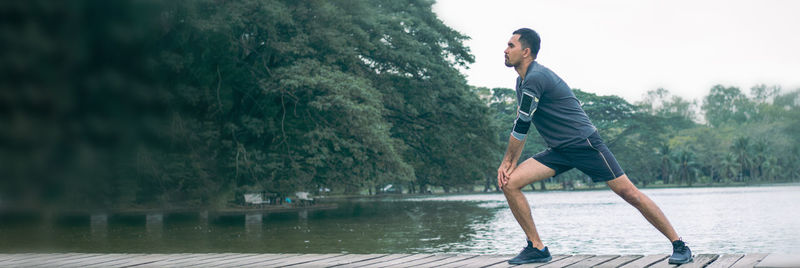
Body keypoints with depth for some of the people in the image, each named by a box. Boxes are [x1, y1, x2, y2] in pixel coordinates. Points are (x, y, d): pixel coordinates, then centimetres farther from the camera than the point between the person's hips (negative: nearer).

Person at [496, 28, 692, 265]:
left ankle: (679, 245, 4)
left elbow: (521, 127, -17)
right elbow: (521, 128, 14)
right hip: (558, 151, 9)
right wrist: (511, 164, 4)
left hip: (584, 144, -9)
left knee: (629, 193, -9)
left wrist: (507, 162, -5)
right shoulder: (522, 81, 12)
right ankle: (536, 248, 2)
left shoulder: (535, 78, -19)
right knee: (509, 182, -6)